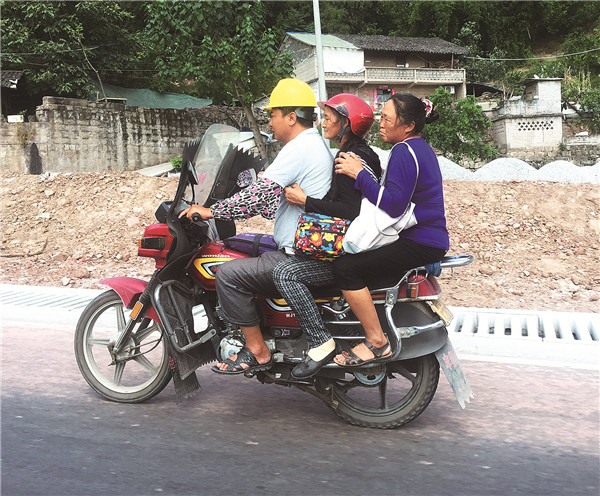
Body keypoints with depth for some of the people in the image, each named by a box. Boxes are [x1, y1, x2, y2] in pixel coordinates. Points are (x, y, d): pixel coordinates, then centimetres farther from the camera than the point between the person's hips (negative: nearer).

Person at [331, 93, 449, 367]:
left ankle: (377, 343, -12)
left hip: (419, 244, -11)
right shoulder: (421, 148, 18)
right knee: (350, 253, 16)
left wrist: (359, 174, -21)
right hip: (427, 239, 11)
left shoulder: (404, 152, -15)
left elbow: (393, 205, -26)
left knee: (346, 267, -19)